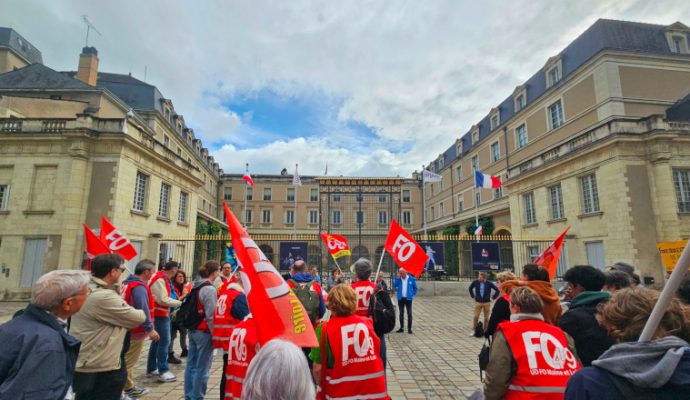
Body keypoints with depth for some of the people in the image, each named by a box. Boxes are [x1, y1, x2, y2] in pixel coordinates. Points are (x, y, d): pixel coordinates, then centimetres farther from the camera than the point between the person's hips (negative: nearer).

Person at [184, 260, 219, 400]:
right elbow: (211, 315, -19)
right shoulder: (210, 289, -18)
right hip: (204, 331, -9)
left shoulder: (196, 286, 8)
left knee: (191, 365, 16)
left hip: (193, 330, 9)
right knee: (202, 368, 1)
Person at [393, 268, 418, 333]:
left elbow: (415, 288, 6)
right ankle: (402, 328, 20)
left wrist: (412, 294, -5)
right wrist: (397, 278, -20)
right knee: (401, 313, 10)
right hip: (400, 298, 2)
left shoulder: (411, 278, -4)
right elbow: (394, 285, -14)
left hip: (408, 298, -2)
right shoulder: (398, 279, -1)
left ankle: (409, 328, 9)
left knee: (409, 314, 0)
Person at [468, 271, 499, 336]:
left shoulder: (489, 283, -8)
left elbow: (497, 290, 2)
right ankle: (473, 330, 8)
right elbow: (470, 288, 14)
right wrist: (473, 296, 9)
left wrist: (493, 298, 1)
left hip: (487, 303, 0)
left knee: (486, 318, 8)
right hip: (478, 302, 0)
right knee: (475, 317, -3)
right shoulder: (475, 282, -6)